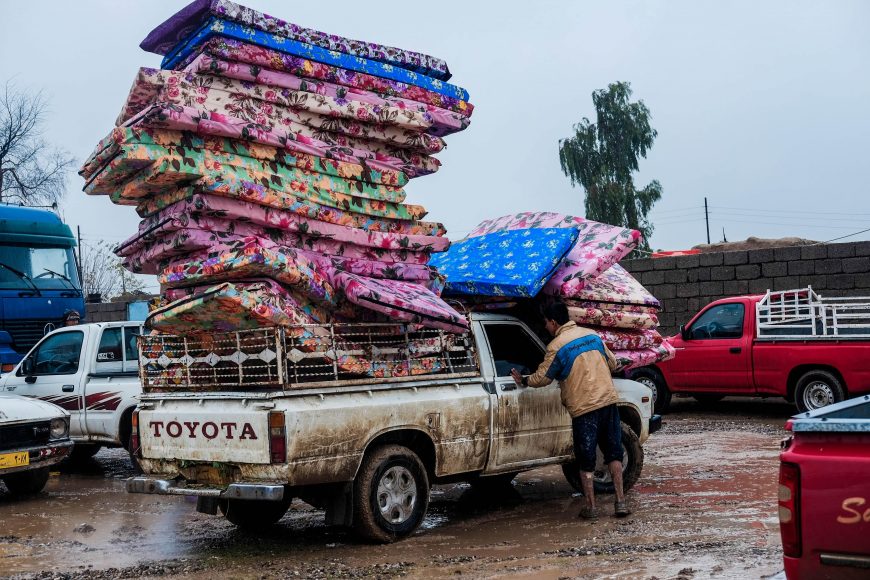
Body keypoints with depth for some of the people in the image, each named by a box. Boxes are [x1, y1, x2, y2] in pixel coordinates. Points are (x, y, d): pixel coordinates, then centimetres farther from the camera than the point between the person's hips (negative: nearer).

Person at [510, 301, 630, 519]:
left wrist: (523, 380, 19)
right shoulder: (592, 335, 10)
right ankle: (620, 502, 9)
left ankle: (590, 506, 10)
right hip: (608, 399, 5)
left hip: (584, 407, -5)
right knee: (613, 453, 12)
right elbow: (612, 363, 18)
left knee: (586, 460, 6)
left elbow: (542, 378, 0)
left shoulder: (557, 346, -7)